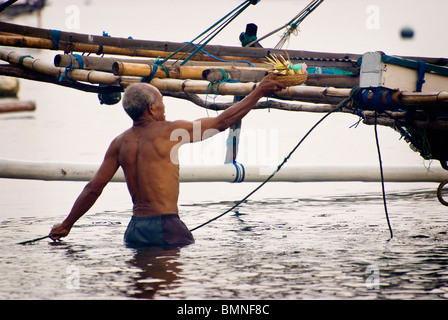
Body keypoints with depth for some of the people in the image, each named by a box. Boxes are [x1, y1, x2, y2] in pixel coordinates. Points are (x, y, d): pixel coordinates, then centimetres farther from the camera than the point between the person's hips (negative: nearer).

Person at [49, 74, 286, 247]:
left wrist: (66, 224, 19)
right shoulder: (169, 131, -5)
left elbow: (93, 188, 9)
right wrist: (258, 93, 10)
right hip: (166, 228, -6)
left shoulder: (120, 143, 9)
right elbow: (222, 122, 0)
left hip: (134, 229, 6)